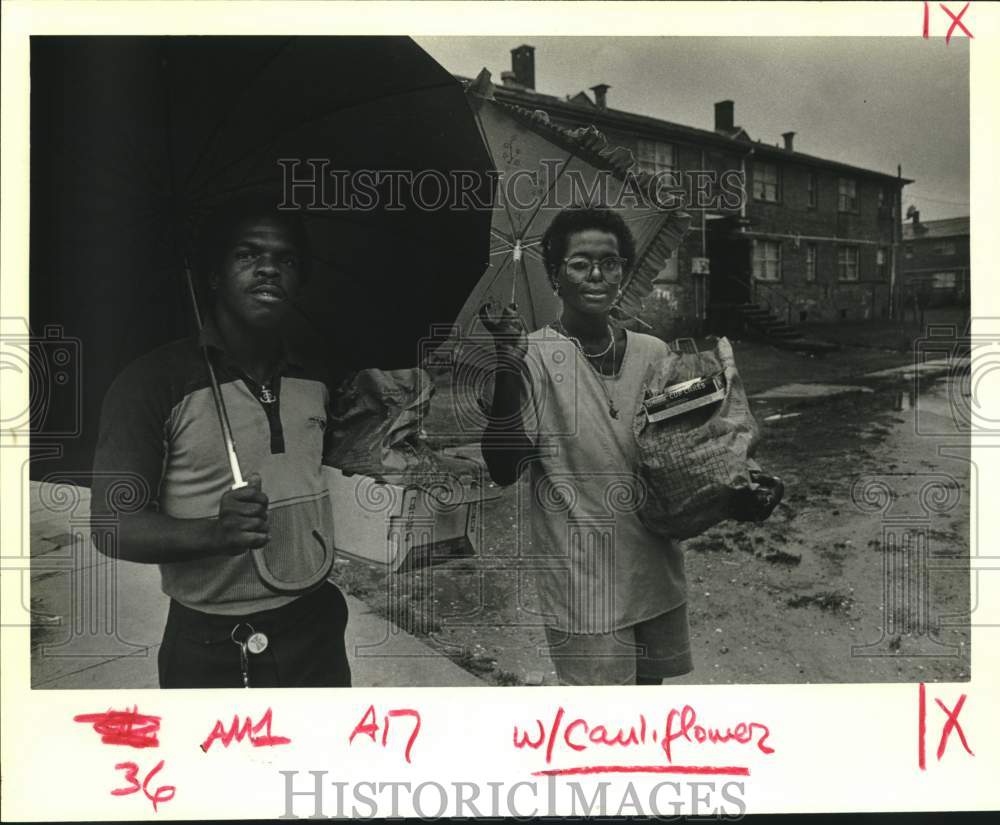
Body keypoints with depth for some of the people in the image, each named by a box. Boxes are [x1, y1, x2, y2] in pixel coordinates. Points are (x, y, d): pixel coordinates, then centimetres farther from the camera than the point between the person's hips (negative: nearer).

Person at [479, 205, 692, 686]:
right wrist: (507, 367, -31)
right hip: (584, 580, -5)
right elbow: (503, 469, -21)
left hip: (655, 566, 5)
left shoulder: (654, 354, 2)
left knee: (649, 679, 20)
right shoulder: (535, 357, -14)